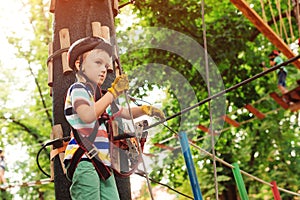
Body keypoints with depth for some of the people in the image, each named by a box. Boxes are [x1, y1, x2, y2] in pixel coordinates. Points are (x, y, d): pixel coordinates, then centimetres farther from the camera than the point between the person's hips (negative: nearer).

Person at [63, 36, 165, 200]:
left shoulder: (99, 96, 25)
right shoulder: (78, 89, -2)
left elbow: (124, 113, 34)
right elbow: (87, 115, -21)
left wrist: (145, 109, 13)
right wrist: (113, 92, -15)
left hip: (102, 163, 9)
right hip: (84, 161, -9)